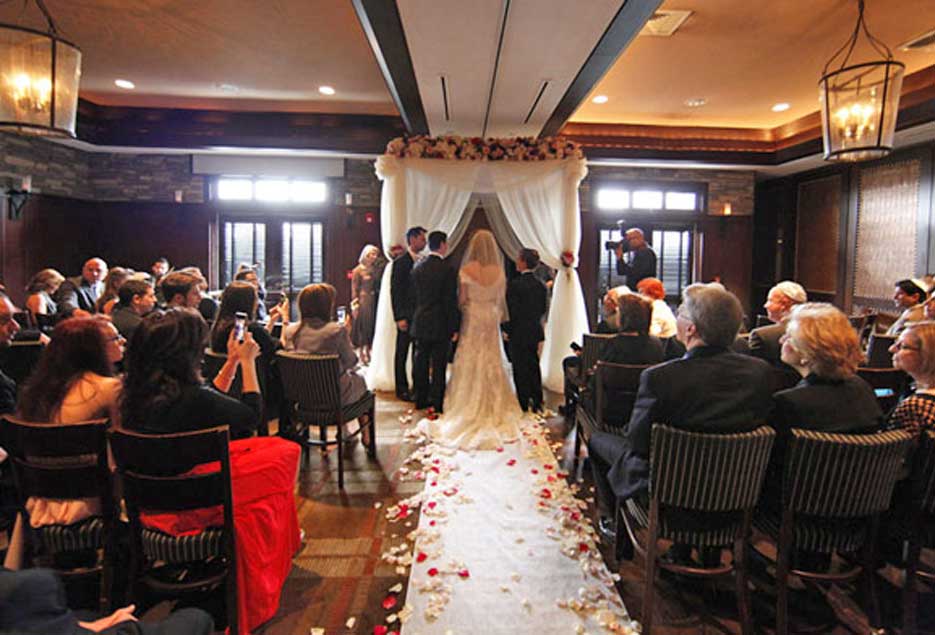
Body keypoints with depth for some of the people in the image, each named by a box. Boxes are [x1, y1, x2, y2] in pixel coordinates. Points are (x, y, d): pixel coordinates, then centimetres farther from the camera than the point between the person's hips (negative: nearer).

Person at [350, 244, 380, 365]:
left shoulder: (375, 269, 8)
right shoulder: (358, 270, -5)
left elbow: (379, 285, 8)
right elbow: (354, 289, -6)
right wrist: (355, 305, -11)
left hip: (374, 301, 4)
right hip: (363, 301, -4)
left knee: (372, 326, 8)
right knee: (362, 327, 2)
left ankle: (368, 352, 20)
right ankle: (361, 354, 11)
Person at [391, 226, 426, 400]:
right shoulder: (400, 263, -7)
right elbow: (395, 292, -10)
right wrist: (399, 317, -15)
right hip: (406, 316, -6)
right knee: (402, 354, 4)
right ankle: (402, 389, 13)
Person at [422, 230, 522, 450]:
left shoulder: (466, 269, -11)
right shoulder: (499, 271, -3)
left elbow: (462, 300, -7)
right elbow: (501, 299, 3)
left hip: (472, 318, -2)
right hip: (492, 319, 2)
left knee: (470, 364, 6)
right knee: (491, 363, 12)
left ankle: (470, 407, 10)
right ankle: (493, 406, 20)